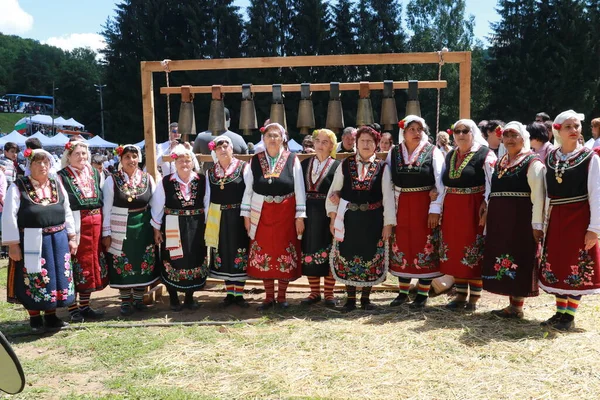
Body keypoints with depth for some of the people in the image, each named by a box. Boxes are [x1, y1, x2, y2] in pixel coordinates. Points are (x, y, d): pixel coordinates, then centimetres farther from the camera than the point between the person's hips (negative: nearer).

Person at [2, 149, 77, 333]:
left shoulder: (57, 185, 9)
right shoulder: (18, 187, -5)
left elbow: (67, 213, 13)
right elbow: (9, 217, -8)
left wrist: (71, 238, 9)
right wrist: (13, 244, -13)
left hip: (58, 241, 4)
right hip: (31, 242, -4)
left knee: (56, 279, 10)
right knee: (33, 281, 4)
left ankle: (51, 316, 26)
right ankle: (35, 318, 21)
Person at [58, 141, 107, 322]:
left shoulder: (95, 174, 10)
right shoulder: (62, 177, -7)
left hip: (95, 226, 6)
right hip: (74, 227, -5)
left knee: (92, 265, 11)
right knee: (75, 265, 2)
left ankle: (85, 306, 24)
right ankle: (73, 309, 15)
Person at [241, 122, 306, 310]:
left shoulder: (292, 160, -1)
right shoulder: (255, 160, 3)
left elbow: (299, 189, -1)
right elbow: (248, 189, 6)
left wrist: (300, 216, -5)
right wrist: (246, 215, 2)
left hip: (285, 215, -1)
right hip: (261, 215, 2)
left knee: (285, 255, 4)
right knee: (264, 255, 6)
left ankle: (281, 296, 19)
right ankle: (269, 297, 19)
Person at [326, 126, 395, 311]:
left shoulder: (382, 167, 2)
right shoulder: (345, 165, 3)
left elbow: (388, 196, -1)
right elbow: (333, 192, 5)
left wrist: (388, 223, -5)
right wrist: (333, 217, 0)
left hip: (372, 220, 0)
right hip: (348, 219, 1)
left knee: (370, 257, 6)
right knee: (347, 256, 5)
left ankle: (366, 298, 22)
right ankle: (350, 298, 19)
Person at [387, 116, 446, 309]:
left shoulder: (433, 152, -3)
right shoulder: (394, 153, 5)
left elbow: (440, 183, -7)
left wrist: (435, 209, -13)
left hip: (425, 206, -3)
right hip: (401, 206, 3)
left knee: (424, 248, 2)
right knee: (402, 248, 9)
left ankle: (423, 294, 14)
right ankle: (403, 292, 23)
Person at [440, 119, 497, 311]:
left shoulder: (485, 154, -6)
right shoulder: (450, 156, 14)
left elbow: (492, 184, -12)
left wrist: (486, 206, -22)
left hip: (473, 209, -6)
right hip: (452, 209, 6)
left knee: (474, 254, 0)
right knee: (455, 252, 10)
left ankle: (474, 298, 11)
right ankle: (461, 295, 21)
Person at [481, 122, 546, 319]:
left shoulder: (532, 162, -6)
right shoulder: (499, 163, 15)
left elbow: (538, 196, -12)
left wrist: (537, 224, -17)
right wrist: (489, 219, 16)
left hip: (521, 220, -7)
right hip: (498, 221, 7)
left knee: (518, 261, -1)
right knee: (504, 260, 9)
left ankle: (516, 307, 8)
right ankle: (512, 304, 19)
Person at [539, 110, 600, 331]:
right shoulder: (550, 158, 5)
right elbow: (545, 192, 8)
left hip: (579, 219, -4)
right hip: (556, 219, 4)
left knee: (576, 267, 2)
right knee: (557, 265, 10)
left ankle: (569, 316, 13)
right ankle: (560, 312, 23)